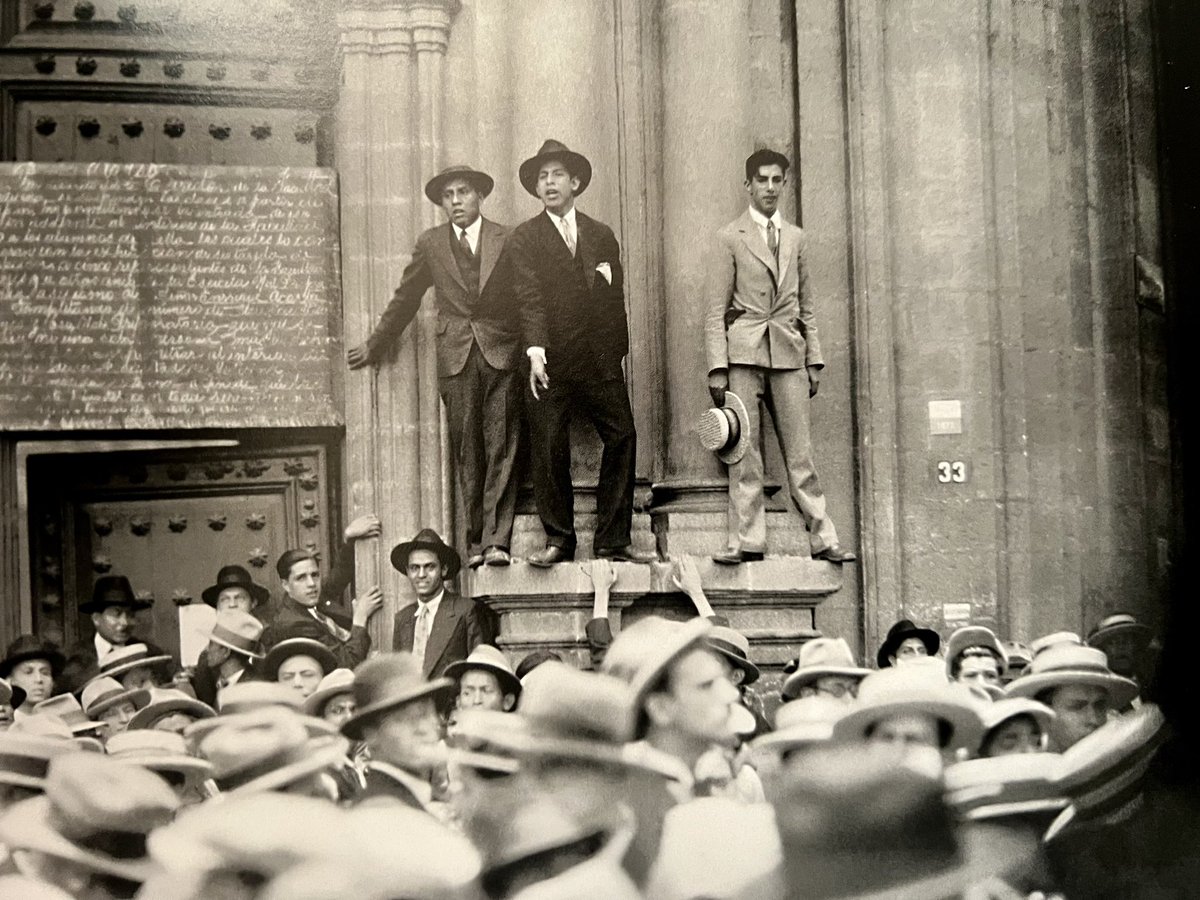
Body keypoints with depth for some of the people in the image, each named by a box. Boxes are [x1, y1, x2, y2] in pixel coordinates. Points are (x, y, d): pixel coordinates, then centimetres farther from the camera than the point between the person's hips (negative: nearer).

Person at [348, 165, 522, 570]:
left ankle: (496, 539, -7)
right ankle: (475, 541, 5)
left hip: (501, 354, -1)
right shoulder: (430, 244, 11)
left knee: (501, 448, -7)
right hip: (456, 358, 1)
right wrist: (374, 347, 24)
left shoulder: (507, 240, 5)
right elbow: (405, 300, 20)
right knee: (466, 453, 0)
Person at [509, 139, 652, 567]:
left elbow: (616, 298, 16)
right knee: (549, 448, -2)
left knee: (622, 438, -2)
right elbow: (529, 297, -8)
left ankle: (612, 539, 5)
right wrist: (535, 351, -20)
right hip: (551, 361, -3)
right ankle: (558, 540, 9)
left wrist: (617, 351, 8)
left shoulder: (602, 235, 15)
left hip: (601, 359, 3)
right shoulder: (524, 238, 4)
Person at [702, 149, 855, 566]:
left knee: (800, 453, 2)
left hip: (789, 357, 3)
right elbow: (715, 312, -1)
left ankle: (823, 539, 5)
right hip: (744, 354, -3)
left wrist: (814, 359, 12)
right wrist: (717, 368, -9)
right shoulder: (730, 238, 3)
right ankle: (747, 541, 2)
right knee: (745, 451, -2)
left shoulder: (796, 238, 16)